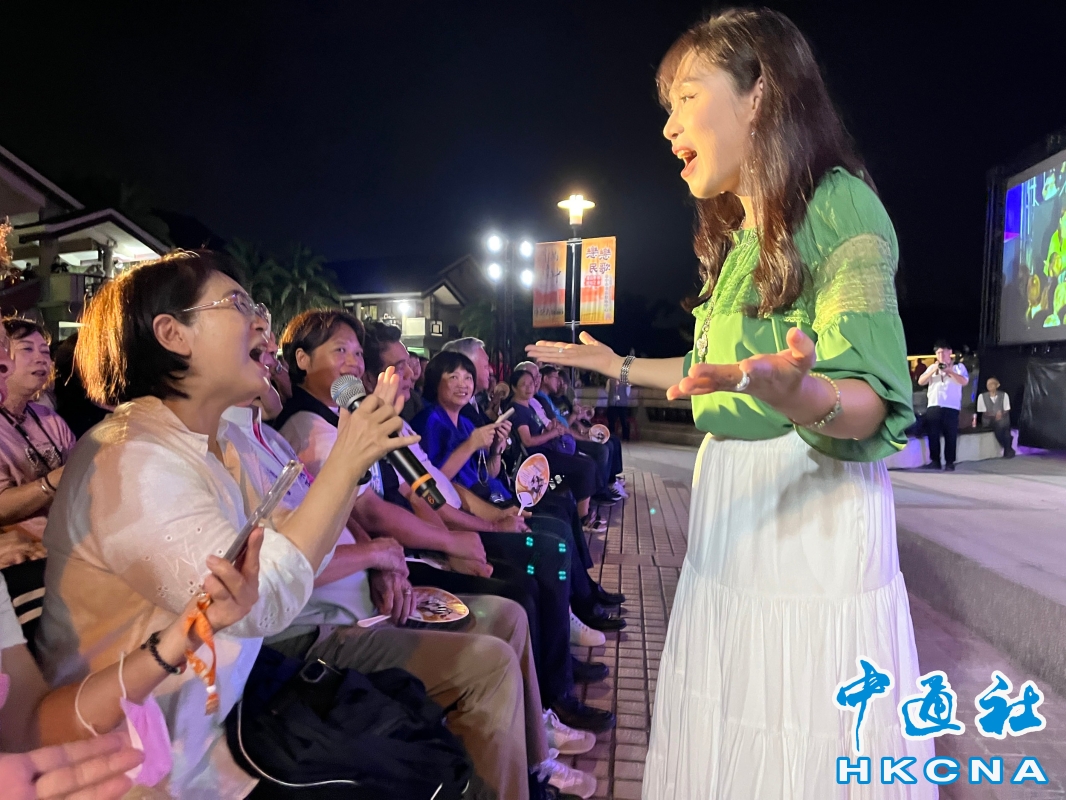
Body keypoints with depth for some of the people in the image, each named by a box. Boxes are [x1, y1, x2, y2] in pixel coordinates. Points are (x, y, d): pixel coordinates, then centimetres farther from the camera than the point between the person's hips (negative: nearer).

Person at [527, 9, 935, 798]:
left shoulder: (839, 203, -11)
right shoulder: (742, 236, 14)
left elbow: (874, 402, -19)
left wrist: (804, 397, -40)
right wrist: (618, 366, 25)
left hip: (815, 509, -8)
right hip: (731, 505, 8)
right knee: (730, 732, 17)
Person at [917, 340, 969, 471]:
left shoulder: (958, 367, 9)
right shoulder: (932, 367, 17)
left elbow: (964, 381, -8)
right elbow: (921, 382, 5)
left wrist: (949, 371, -15)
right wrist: (934, 370, -6)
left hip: (951, 407, -3)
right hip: (933, 406, 3)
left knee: (950, 436, -1)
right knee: (933, 435, 2)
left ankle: (950, 462, 5)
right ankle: (935, 461, 9)